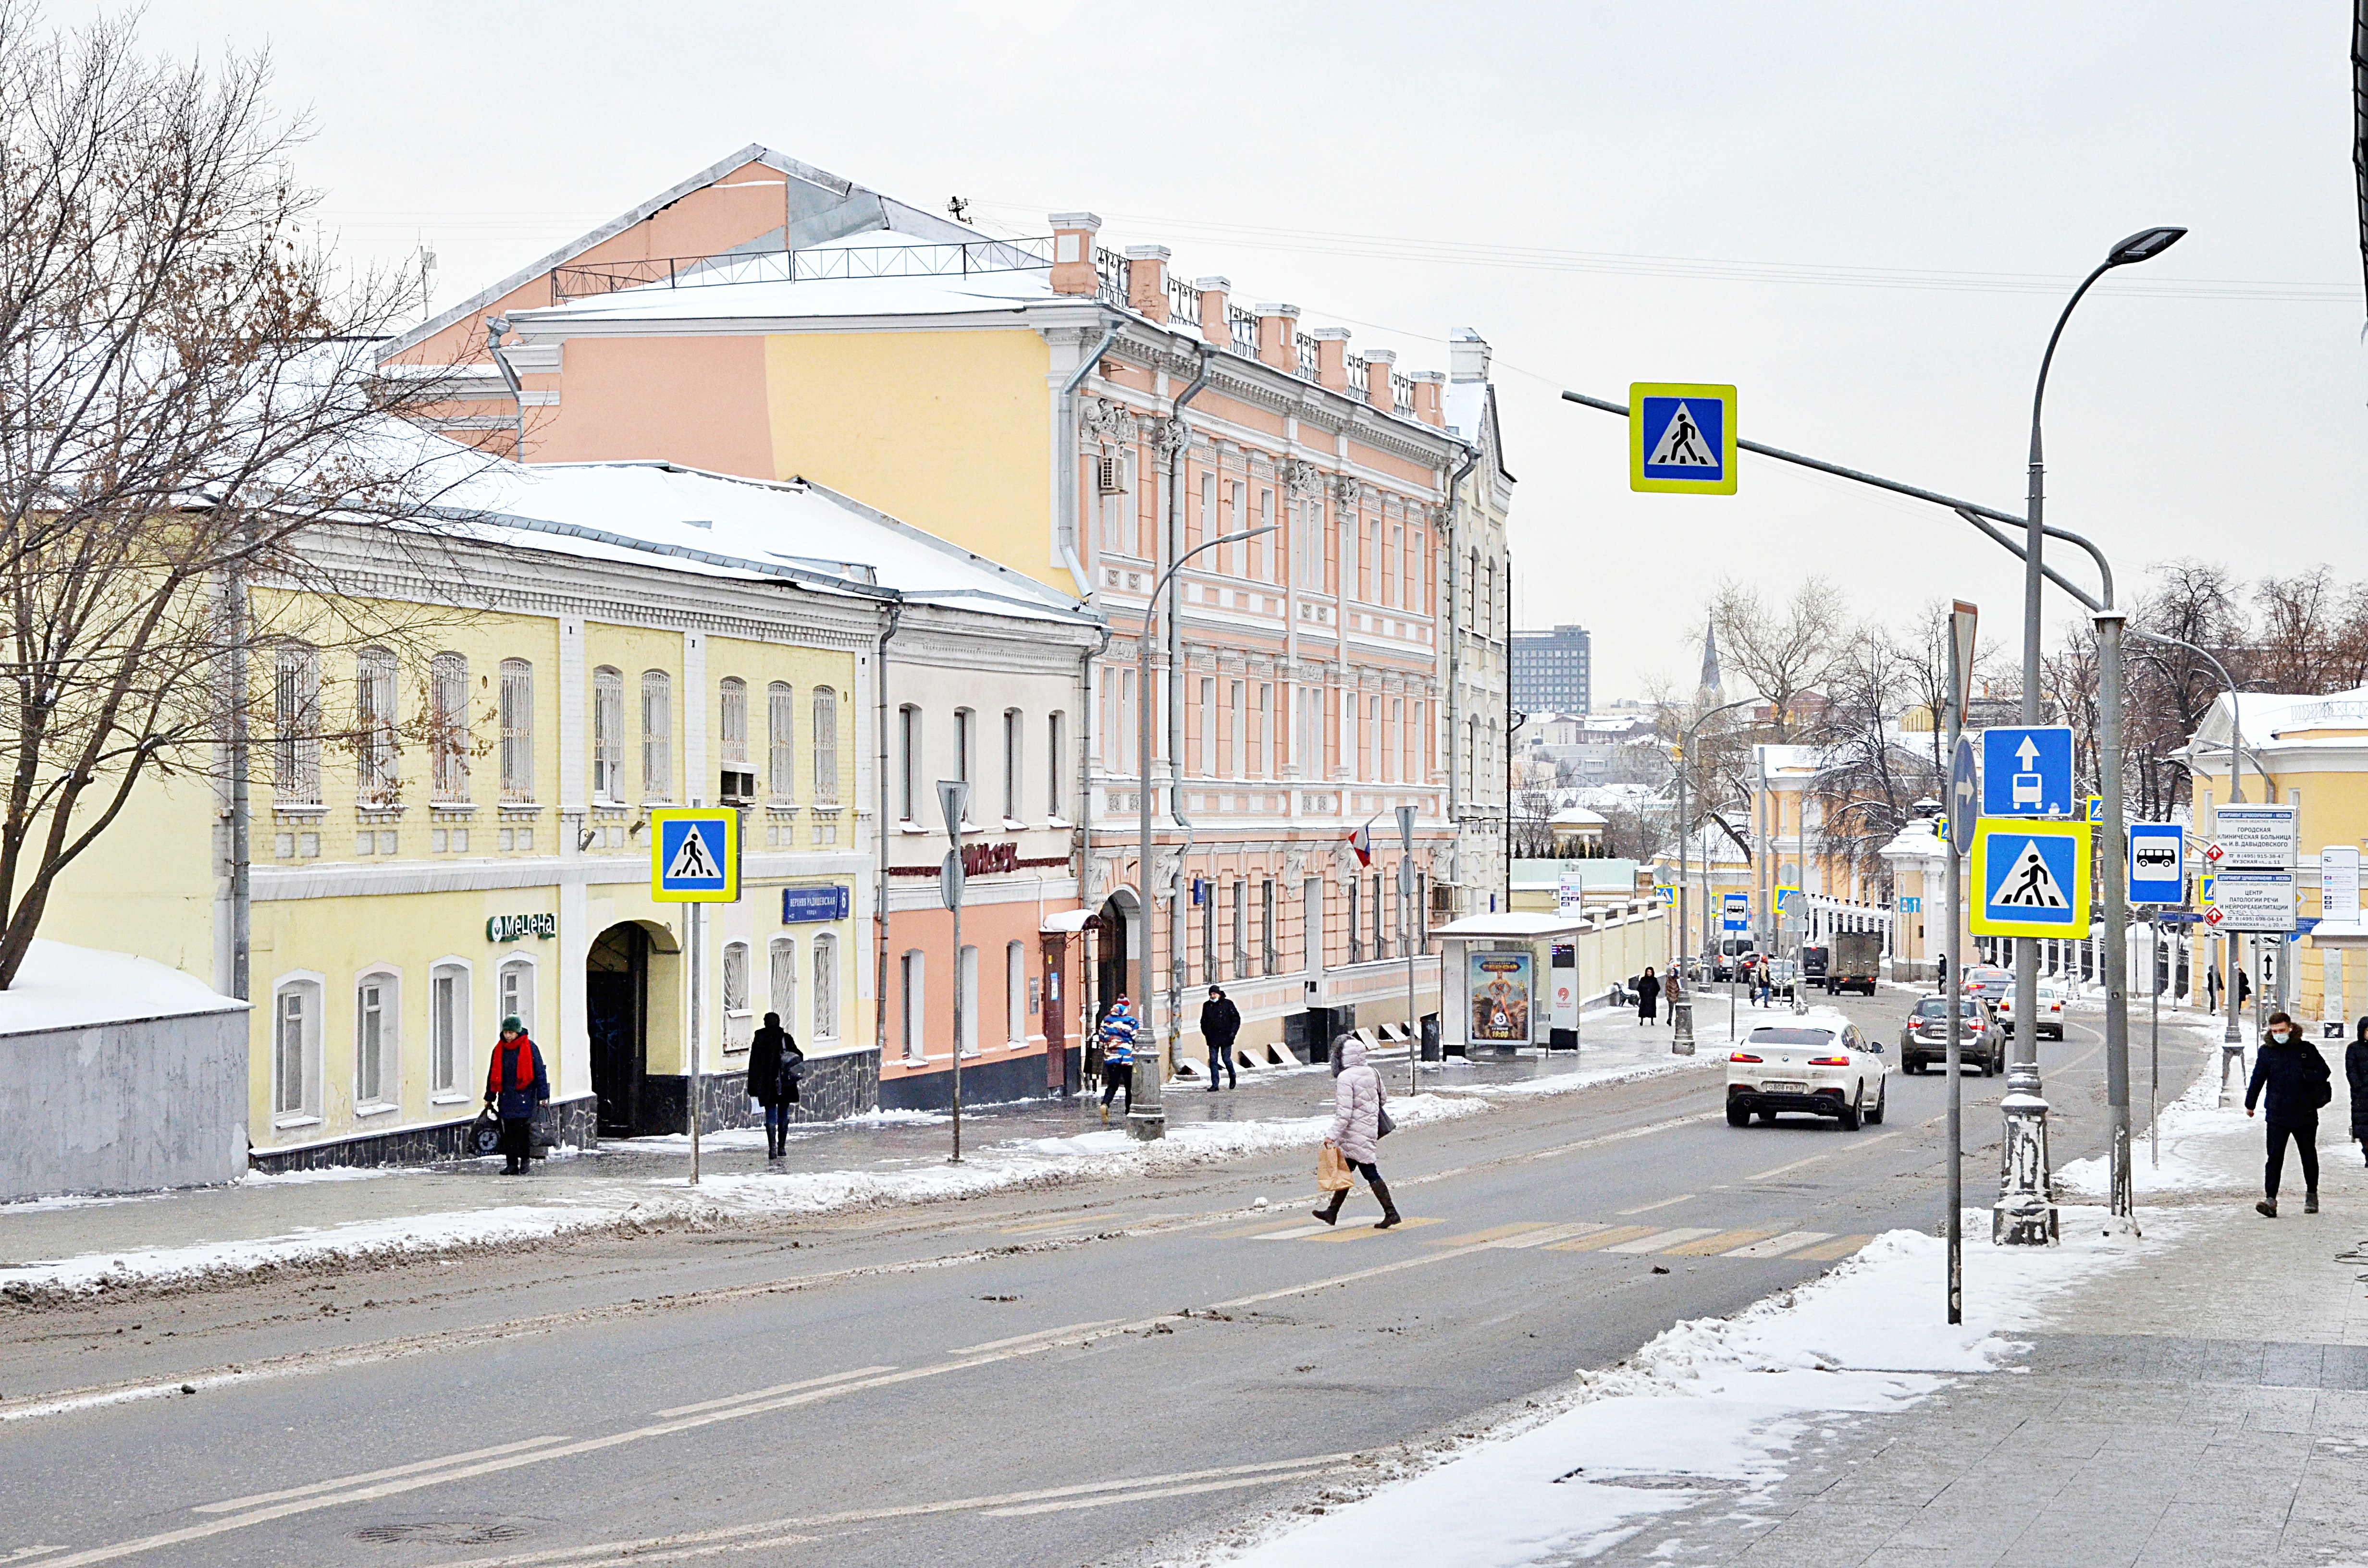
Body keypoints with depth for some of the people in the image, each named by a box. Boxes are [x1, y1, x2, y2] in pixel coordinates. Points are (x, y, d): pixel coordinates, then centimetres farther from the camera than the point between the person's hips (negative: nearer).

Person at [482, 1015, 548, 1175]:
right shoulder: (499, 1049, 11)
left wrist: (542, 1096, -4)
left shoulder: (530, 1048, -2)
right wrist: (490, 1097, 17)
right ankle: (511, 1164, 6)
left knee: (523, 1130, -10)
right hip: (506, 1098, 4)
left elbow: (540, 1072, 0)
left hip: (525, 1096, -4)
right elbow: (493, 1074, 18)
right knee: (509, 1132, 3)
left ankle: (525, 1162, -1)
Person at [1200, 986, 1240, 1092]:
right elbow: (1203, 1021, 19)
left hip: (1225, 1038, -3)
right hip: (1212, 1039, 3)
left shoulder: (1227, 1004, -1)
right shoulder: (1207, 1006, 9)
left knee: (1226, 1059, 2)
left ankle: (1233, 1078, 29)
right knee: (1213, 1061, -2)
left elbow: (1236, 1018, 1)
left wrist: (1233, 1032, -7)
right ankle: (1215, 1084, -1)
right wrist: (1206, 1033, 6)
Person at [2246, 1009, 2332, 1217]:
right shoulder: (2266, 1052, 4)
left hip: (2305, 1114, 0)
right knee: (2275, 1157, -11)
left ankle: (2312, 1195, 31)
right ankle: (2271, 1200, -16)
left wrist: (2304, 1076, -16)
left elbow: (2324, 1073, 1)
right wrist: (2250, 1104, 14)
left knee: (2309, 1155, 14)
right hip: (2277, 1114, 0)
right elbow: (2257, 1079, 11)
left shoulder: (2306, 1049, 1)